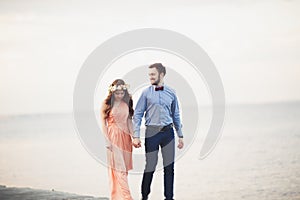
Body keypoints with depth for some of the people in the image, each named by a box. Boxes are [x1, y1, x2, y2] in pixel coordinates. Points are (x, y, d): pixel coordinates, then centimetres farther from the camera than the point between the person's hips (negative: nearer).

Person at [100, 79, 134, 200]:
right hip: (113, 136, -5)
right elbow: (103, 122, -4)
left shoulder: (126, 104, 8)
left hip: (125, 137, 5)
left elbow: (129, 120, 11)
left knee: (123, 167, 6)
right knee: (118, 167, -9)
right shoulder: (107, 104, -4)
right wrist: (107, 140, -10)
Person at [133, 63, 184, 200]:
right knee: (150, 166, -2)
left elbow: (176, 115, 14)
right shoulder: (146, 93, 2)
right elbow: (137, 115, 1)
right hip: (152, 132, -2)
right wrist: (136, 136, -7)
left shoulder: (171, 93, 7)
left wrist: (180, 135, 13)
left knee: (169, 167, 3)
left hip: (168, 132, 2)